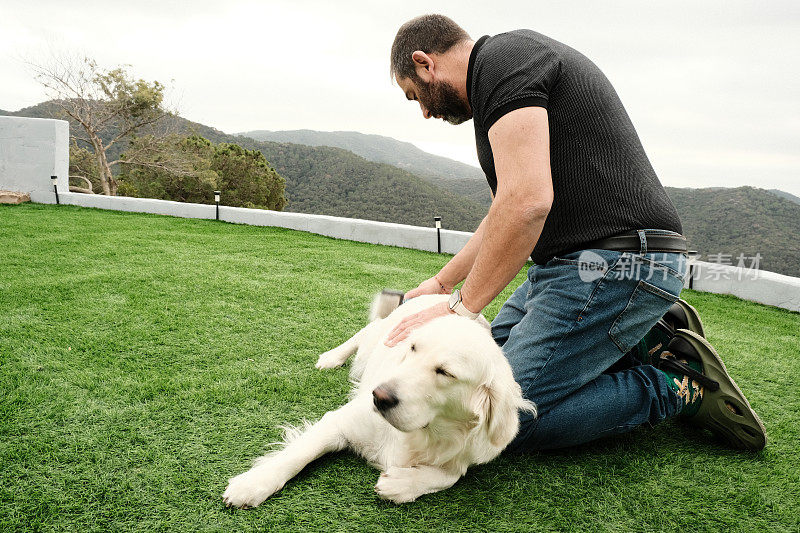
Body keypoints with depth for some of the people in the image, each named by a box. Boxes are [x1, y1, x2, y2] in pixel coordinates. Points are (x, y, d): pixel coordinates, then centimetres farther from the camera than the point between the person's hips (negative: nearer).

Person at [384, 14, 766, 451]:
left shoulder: (502, 58, -11)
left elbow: (526, 202, -25)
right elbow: (503, 217, 27)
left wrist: (461, 307, -16)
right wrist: (440, 283, 29)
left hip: (614, 267, -11)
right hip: (576, 264, 11)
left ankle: (680, 385, 0)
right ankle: (642, 335, 13)